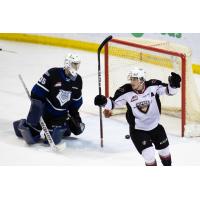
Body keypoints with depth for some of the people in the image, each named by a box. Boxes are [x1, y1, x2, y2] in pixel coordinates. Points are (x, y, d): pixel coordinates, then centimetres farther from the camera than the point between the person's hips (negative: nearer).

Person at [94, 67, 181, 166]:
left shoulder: (153, 86, -20)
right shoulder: (126, 92, -21)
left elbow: (169, 90, -11)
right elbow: (114, 102, -9)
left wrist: (173, 83, -32)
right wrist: (104, 101, -28)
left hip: (155, 126, 3)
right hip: (137, 130, -3)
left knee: (164, 151, 22)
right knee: (149, 156, -15)